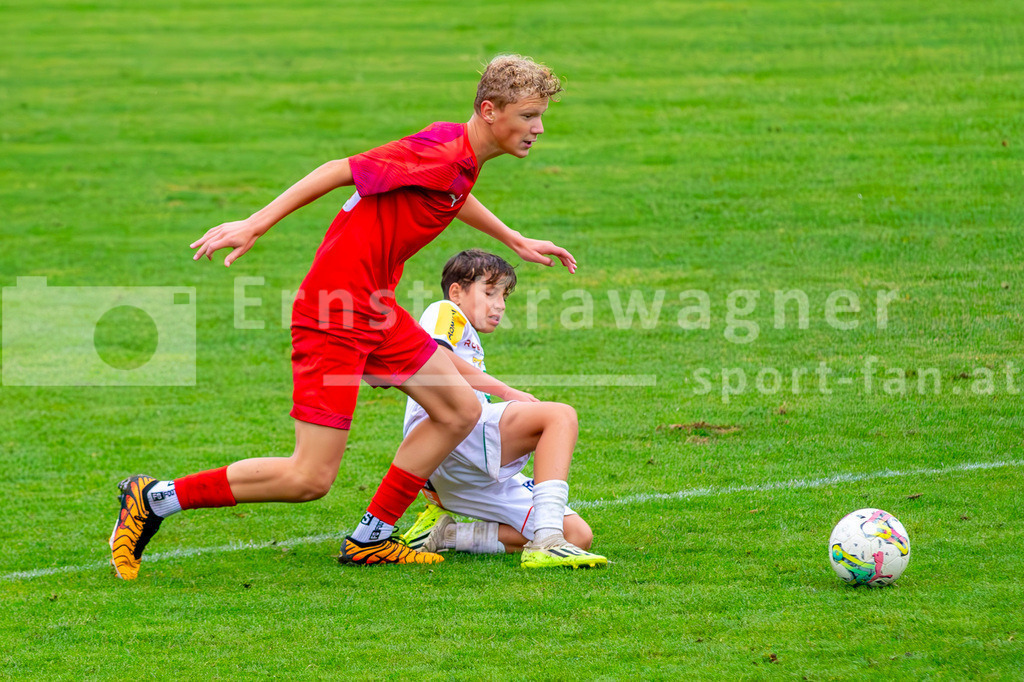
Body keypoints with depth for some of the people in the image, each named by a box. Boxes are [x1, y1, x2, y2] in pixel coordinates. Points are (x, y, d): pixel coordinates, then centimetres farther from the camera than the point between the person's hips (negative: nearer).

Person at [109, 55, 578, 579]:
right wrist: (256, 225, -23)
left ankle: (370, 539, 18)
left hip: (376, 310, 10)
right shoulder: (438, 152, -20)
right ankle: (153, 498, 0)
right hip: (332, 314, -10)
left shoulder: (463, 157, 9)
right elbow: (340, 171, -21)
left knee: (460, 411, 9)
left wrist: (513, 240, 44)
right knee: (311, 477, -10)